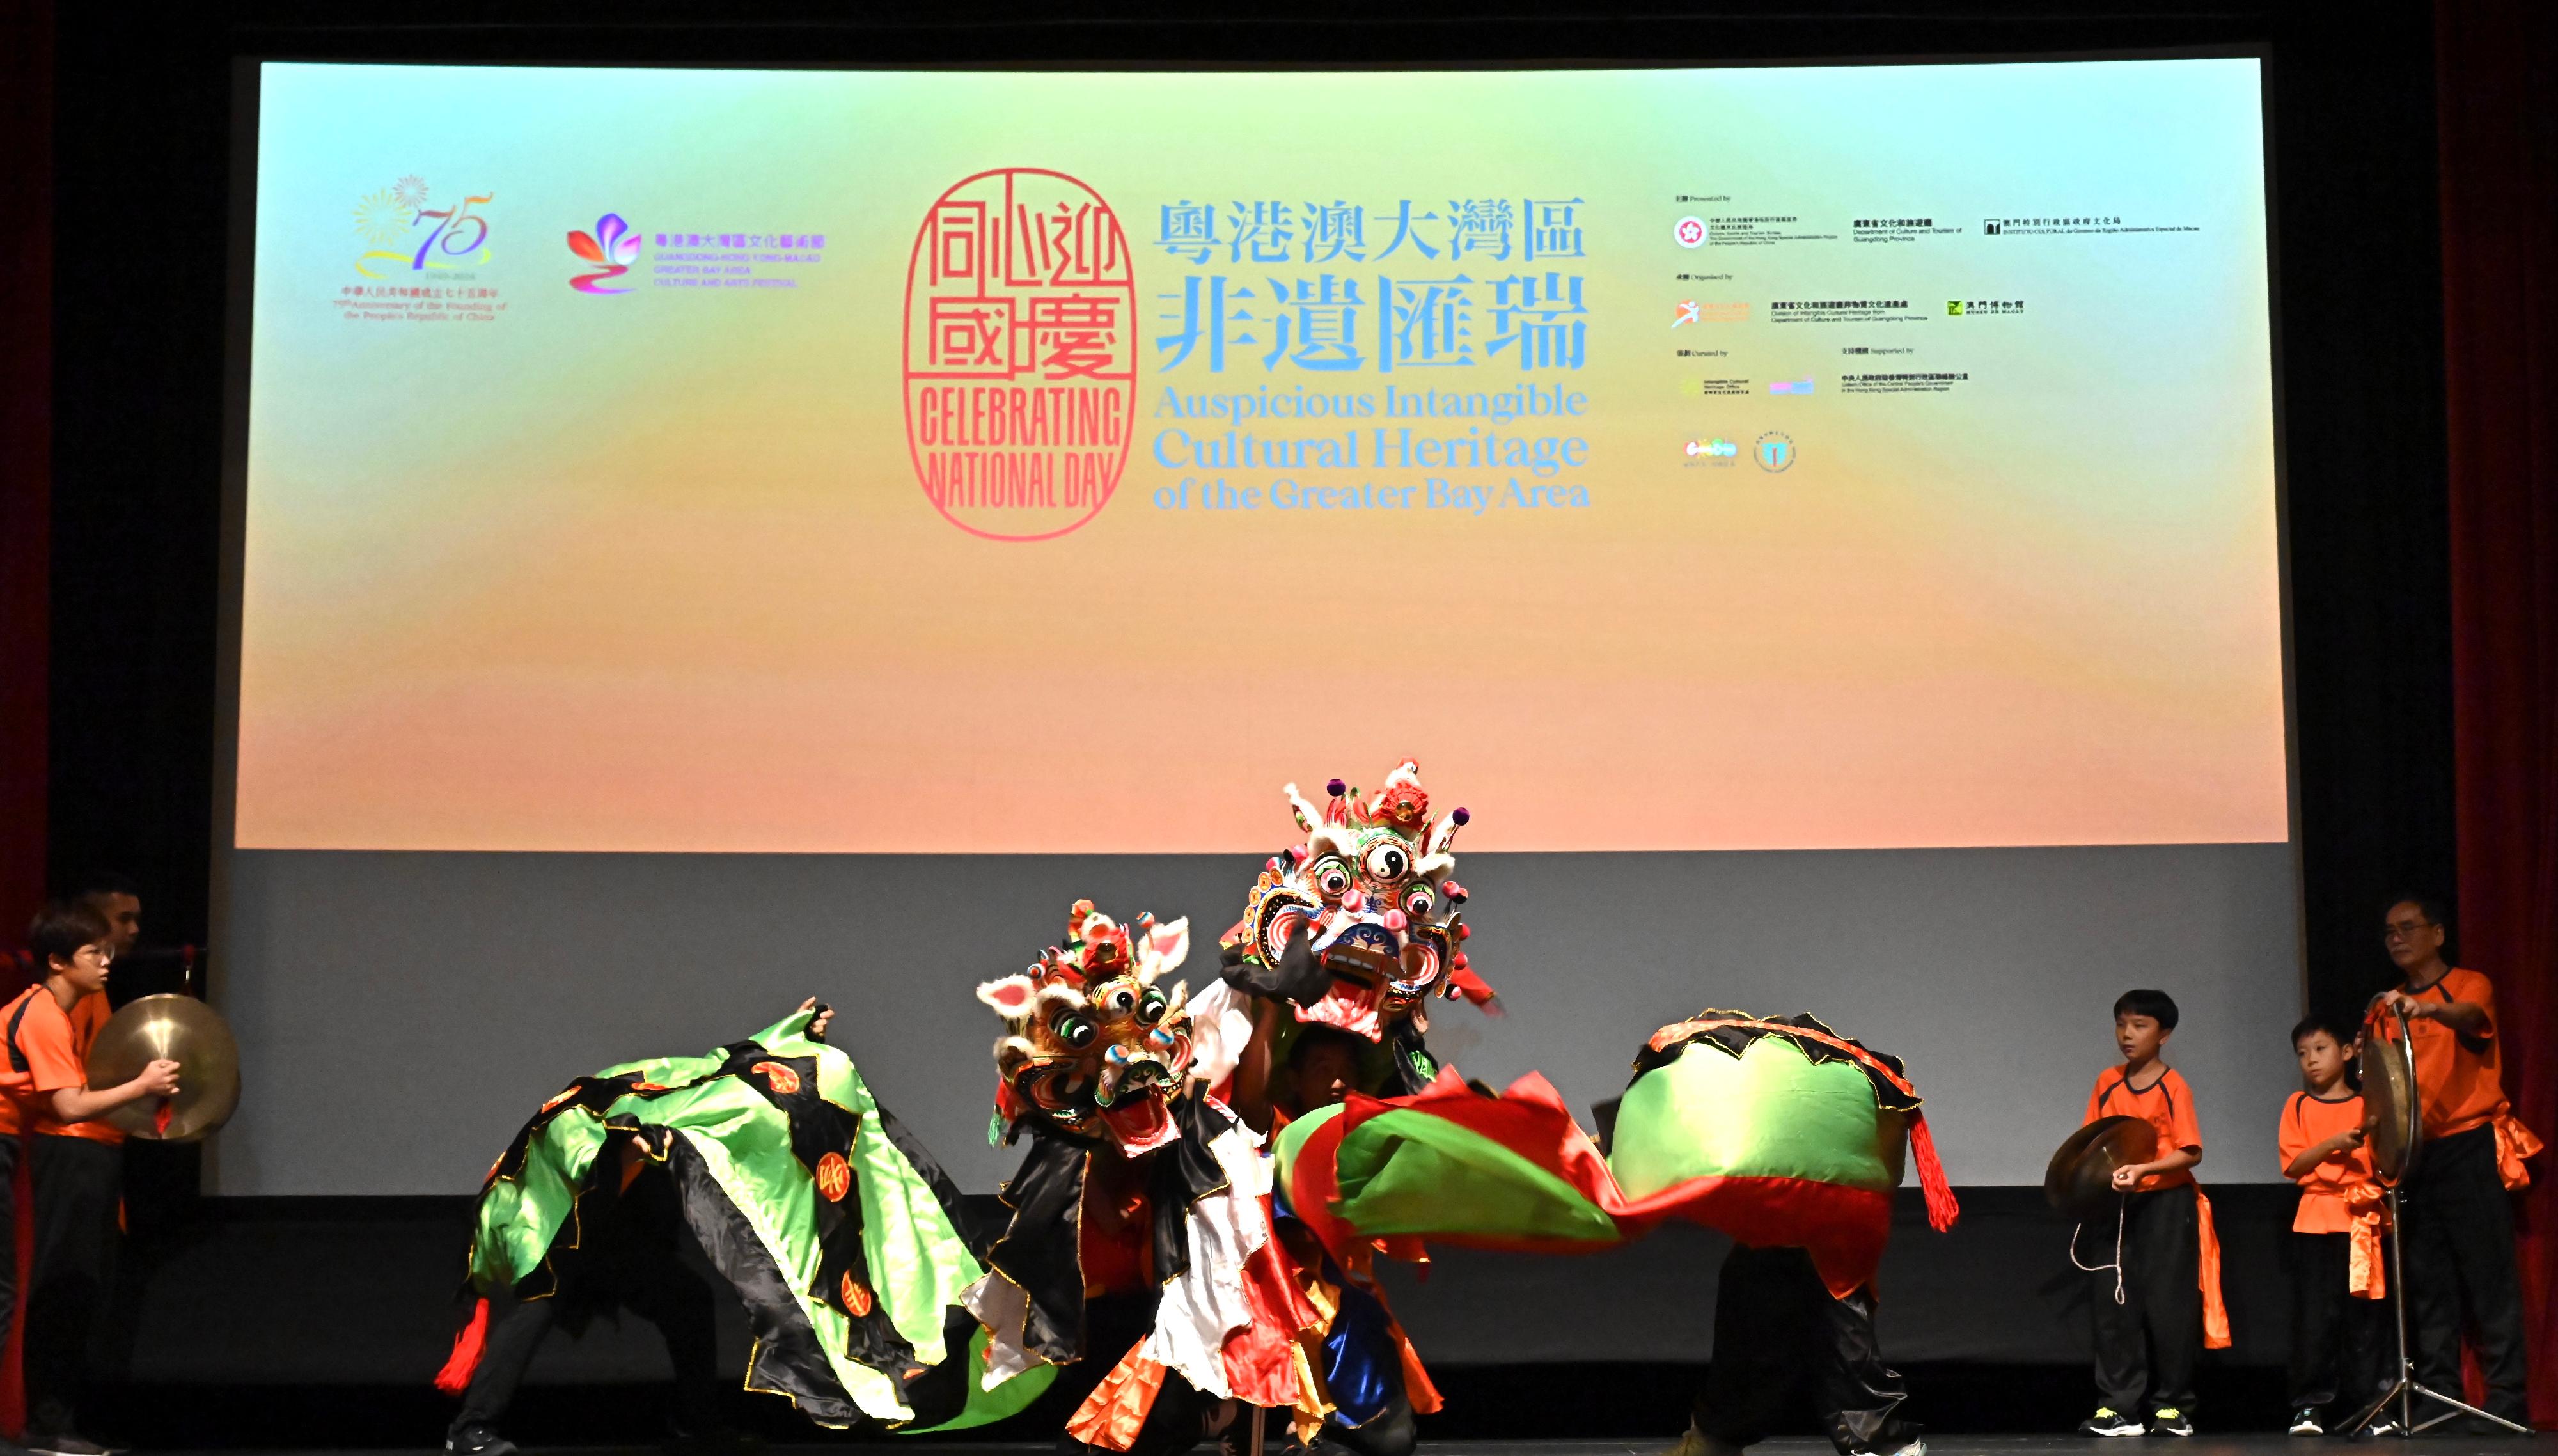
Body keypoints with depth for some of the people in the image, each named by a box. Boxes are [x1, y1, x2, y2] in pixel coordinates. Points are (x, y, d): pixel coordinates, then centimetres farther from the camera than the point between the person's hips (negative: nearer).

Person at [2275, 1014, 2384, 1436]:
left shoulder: (2368, 1105, 11)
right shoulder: (2298, 1105, 9)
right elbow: (2294, 1165, -2)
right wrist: (2335, 1144, -16)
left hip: (2363, 1222, 1)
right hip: (2315, 1222, -1)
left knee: (2363, 1316, 0)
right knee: (2315, 1316, -5)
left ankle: (2364, 1403, 6)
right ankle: (2310, 1406, -2)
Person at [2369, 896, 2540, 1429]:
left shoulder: (2470, 985, -1)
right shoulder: (2387, 1009, 16)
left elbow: (2473, 1018, -25)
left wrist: (2431, 1009, -45)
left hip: (2470, 1150, -5)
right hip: (2413, 1157, 5)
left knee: (2489, 1280, -6)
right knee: (2428, 1286, 5)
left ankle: (2507, 1402, -5)